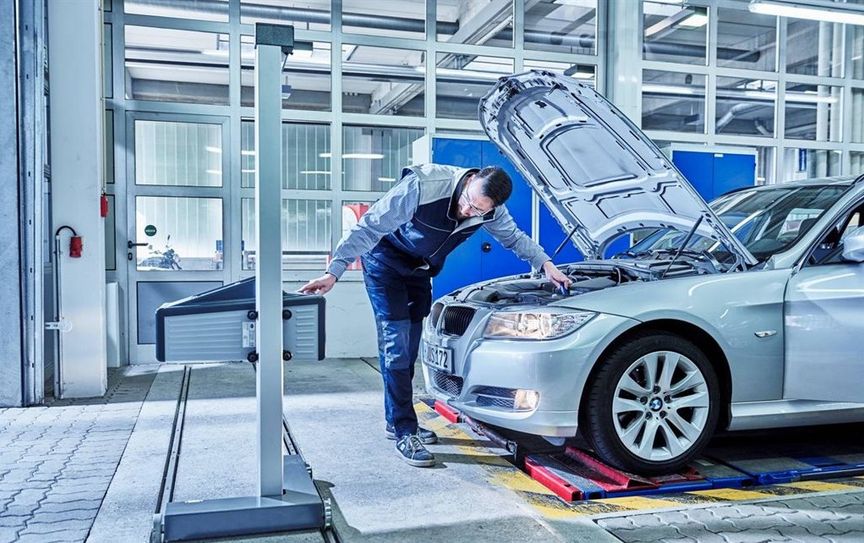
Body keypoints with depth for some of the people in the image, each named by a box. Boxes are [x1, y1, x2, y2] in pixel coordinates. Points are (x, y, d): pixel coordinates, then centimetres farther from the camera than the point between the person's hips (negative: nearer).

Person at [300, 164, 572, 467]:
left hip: (420, 271, 6)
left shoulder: (491, 210, -17)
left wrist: (546, 264, -4)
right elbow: (369, 227, -32)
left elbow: (514, 237, 5)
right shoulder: (423, 187, -36)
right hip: (385, 262, -6)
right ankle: (405, 435, -7)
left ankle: (395, 422, 23)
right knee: (396, 343, -12)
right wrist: (335, 271, -36)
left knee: (408, 347, 10)